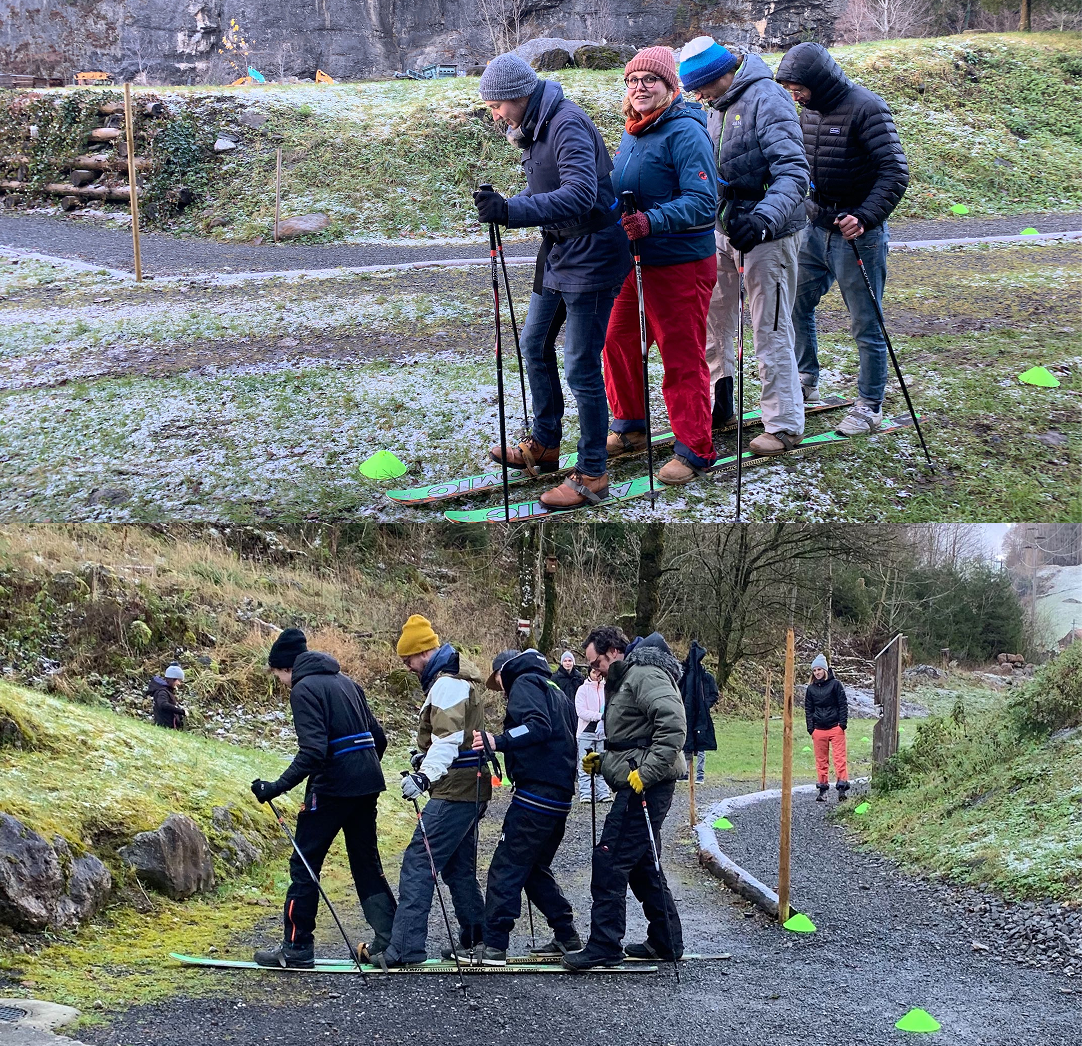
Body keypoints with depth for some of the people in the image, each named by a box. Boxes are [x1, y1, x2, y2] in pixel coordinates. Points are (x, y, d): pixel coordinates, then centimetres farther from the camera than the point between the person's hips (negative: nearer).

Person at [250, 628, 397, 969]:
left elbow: (313, 751, -21)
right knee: (367, 864, 15)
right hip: (367, 786, 8)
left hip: (331, 787, -8)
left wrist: (278, 787, -20)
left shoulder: (305, 689, -9)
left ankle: (297, 947, 2)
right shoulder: (345, 682, 17)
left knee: (304, 865, 1)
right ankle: (390, 939, 11)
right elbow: (378, 737, 18)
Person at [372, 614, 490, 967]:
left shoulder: (447, 684, -16)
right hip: (472, 789, 11)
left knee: (418, 862, -13)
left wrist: (425, 775, -39)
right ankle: (476, 938, 26)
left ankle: (405, 948, -17)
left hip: (455, 791, -11)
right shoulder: (461, 677, 18)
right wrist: (426, 757, 25)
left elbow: (449, 737, -29)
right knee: (458, 867, 19)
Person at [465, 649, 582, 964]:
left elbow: (539, 726, -20)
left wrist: (498, 742, -28)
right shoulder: (554, 691, 26)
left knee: (506, 867, -8)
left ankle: (493, 946, -10)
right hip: (560, 796, 9)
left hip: (536, 793, -9)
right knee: (535, 870, 18)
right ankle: (566, 938, 19)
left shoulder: (524, 683, -2)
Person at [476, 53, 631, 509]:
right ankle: (543, 446, 35)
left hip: (589, 258, -11)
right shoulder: (535, 127, 8)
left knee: (582, 369, -5)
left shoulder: (568, 124, -23)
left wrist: (512, 211, -42)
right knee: (534, 345, 20)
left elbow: (580, 195, -36)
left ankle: (592, 475, 4)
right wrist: (503, 207, -1)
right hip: (557, 253, 11)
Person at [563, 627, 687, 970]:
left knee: (610, 862, -10)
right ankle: (666, 941, 23)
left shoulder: (646, 675, -13)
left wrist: (647, 773, -26)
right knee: (641, 864, 16)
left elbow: (674, 725, -26)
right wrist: (602, 761, 15)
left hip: (645, 788, -11)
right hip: (635, 788, 11)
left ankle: (604, 947, -7)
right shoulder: (623, 681, 22)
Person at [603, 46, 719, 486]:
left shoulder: (685, 133, -16)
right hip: (633, 262, 9)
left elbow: (702, 202, -24)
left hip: (680, 264, -9)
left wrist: (652, 222, -33)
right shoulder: (632, 133, 10)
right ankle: (629, 429, 34)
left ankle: (694, 449, 7)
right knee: (618, 343, 16)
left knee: (683, 359, -3)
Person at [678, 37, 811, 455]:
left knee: (771, 330, -4)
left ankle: (784, 425, 4)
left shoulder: (766, 99, -18)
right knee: (711, 319, 13)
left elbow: (793, 171, -26)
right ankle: (719, 408, 27)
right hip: (723, 230, 9)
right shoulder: (718, 107, 10)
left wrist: (763, 219, -38)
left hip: (767, 233, -9)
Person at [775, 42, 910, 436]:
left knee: (866, 325, 1)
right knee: (796, 304, 15)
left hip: (856, 232, -8)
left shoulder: (866, 108, -17)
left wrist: (865, 217, -31)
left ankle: (870, 407, 11)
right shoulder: (810, 110, 7)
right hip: (817, 229, 8)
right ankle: (806, 383, 33)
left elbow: (895, 172, -21)